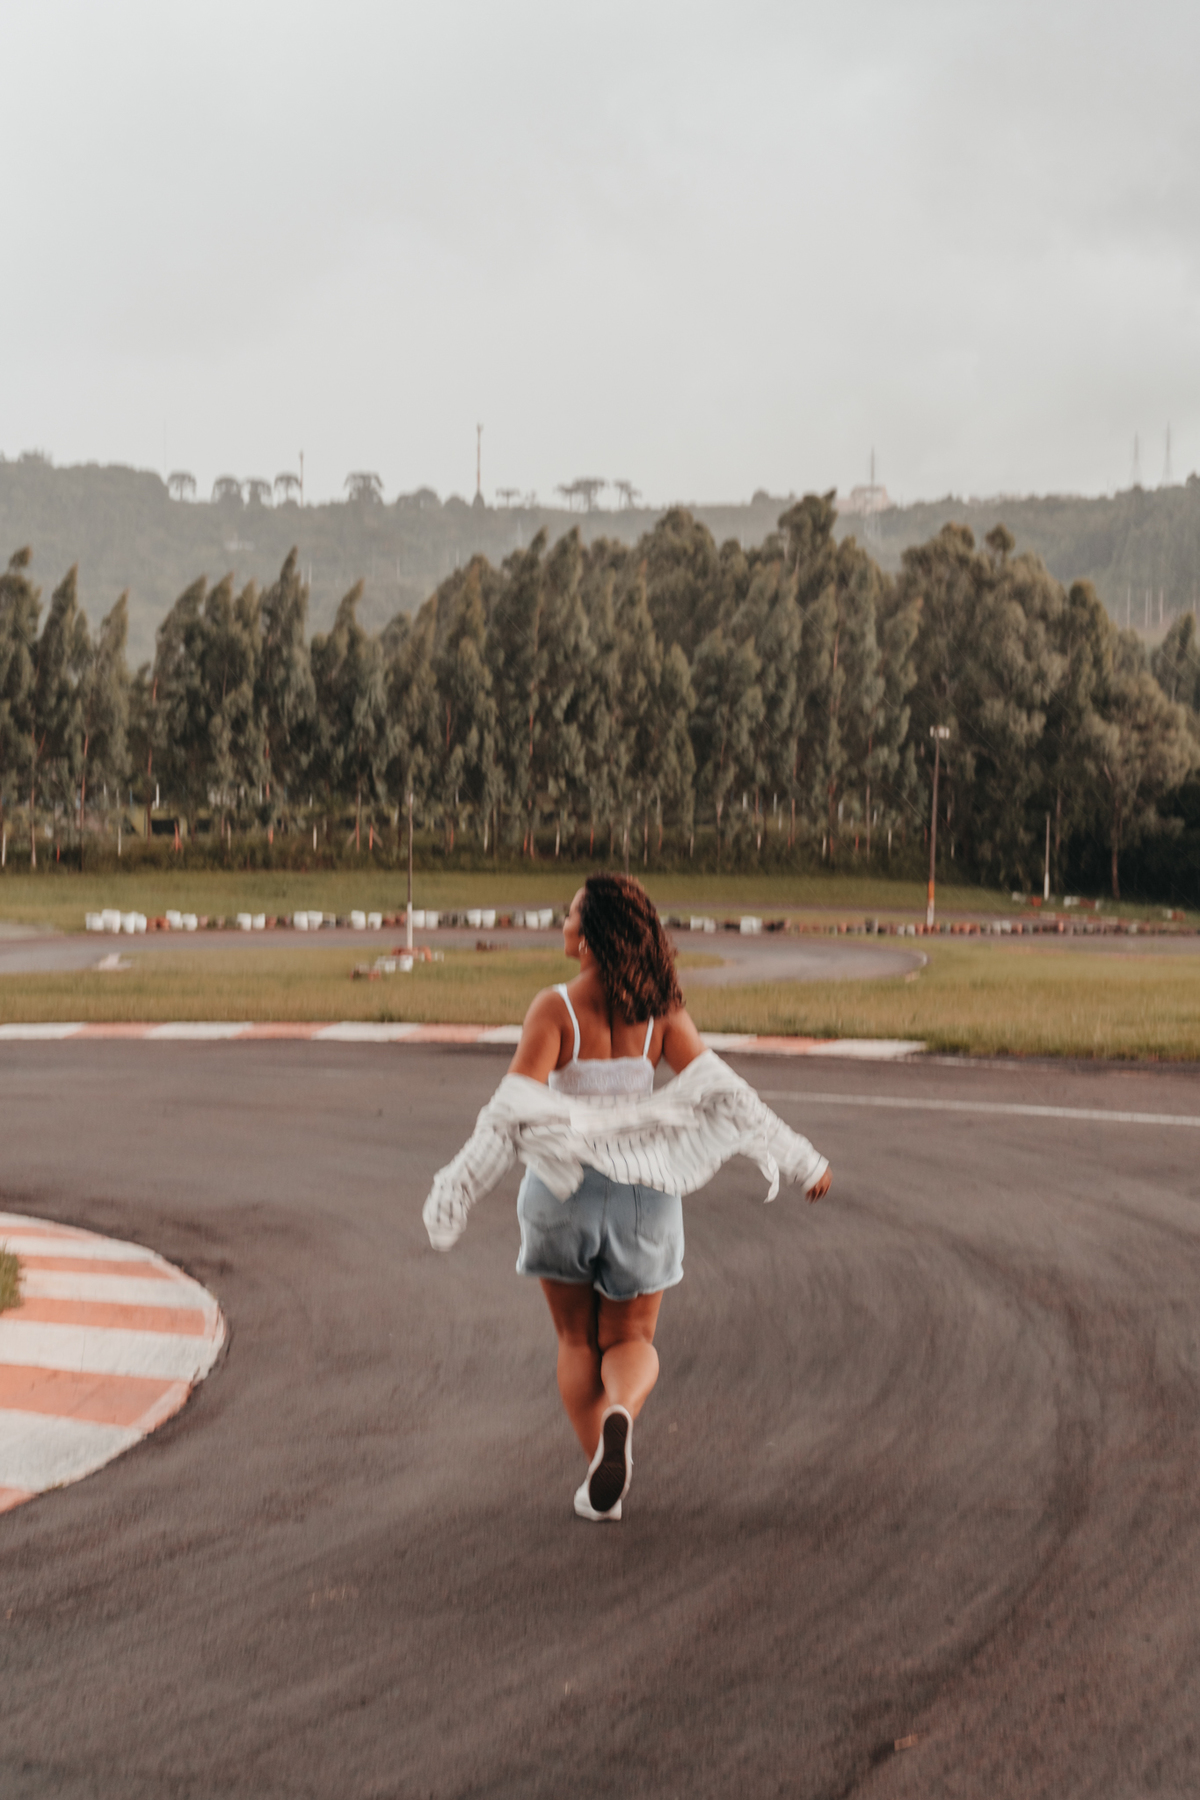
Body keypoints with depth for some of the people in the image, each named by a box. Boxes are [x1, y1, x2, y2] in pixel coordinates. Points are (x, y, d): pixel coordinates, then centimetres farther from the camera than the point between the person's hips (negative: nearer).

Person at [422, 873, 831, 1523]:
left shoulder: (553, 1009, -15)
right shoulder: (659, 1011, -8)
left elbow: (515, 1109, -25)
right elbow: (717, 1090, -15)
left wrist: (459, 1183, -26)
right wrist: (798, 1157, -12)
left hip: (564, 1188, -2)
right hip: (642, 1191, 2)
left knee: (577, 1340, 19)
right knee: (630, 1340, 15)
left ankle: (601, 1480, 13)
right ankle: (620, 1415, -19)